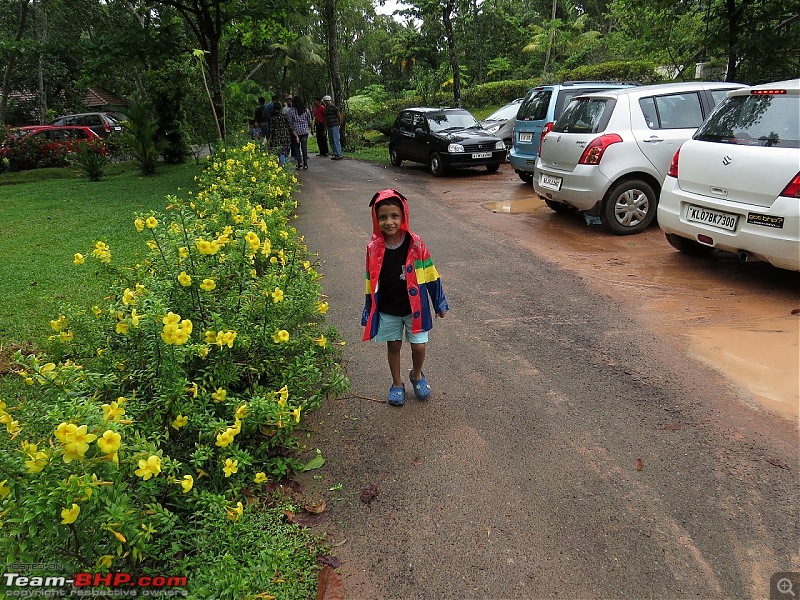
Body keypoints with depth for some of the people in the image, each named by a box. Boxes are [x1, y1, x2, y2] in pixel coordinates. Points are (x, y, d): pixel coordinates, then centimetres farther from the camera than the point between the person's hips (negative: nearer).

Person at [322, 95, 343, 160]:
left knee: (336, 140, -10)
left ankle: (339, 155, -9)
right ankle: (335, 154, 11)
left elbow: (339, 116, -3)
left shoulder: (334, 108, -6)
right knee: (332, 141, 7)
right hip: (329, 127, 8)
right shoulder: (326, 109, 16)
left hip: (334, 126, -8)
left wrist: (339, 124, 5)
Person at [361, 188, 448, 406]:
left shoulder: (415, 244, -13)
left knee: (419, 346, 6)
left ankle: (417, 375, 38)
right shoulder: (374, 249, -9)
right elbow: (371, 284, 0)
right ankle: (397, 384, 36)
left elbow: (430, 275, -4)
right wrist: (369, 314, 5)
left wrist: (439, 304, 2)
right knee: (393, 346, 14)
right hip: (387, 311, 1)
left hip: (415, 307, -1)